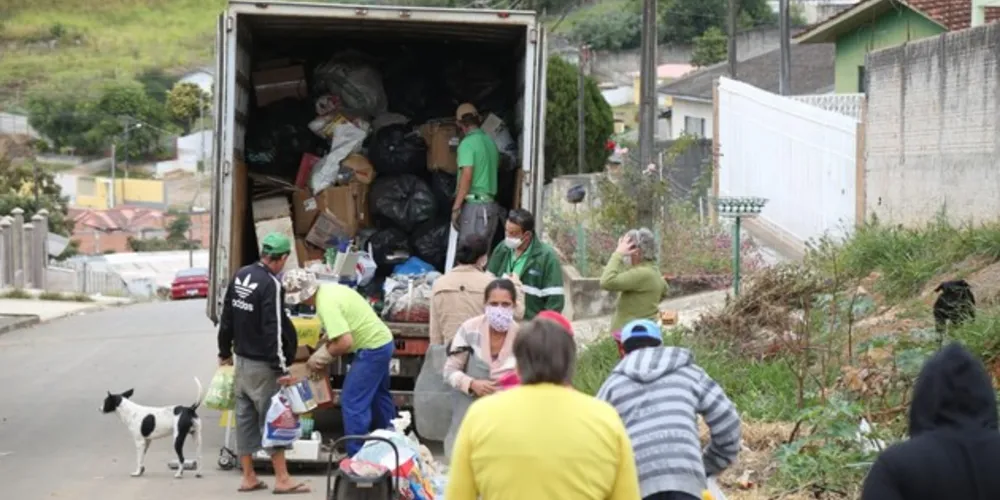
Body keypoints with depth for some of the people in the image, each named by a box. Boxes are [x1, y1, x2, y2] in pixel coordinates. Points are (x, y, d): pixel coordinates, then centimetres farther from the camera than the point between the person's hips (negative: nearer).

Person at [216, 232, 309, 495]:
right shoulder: (271, 285, -20)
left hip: (241, 361, 8)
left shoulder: (241, 275, 5)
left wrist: (225, 351, 24)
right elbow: (273, 330, -23)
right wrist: (281, 368, -20)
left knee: (245, 418, 11)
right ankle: (282, 479, 1)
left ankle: (248, 477, 17)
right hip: (262, 365, -8)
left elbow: (227, 317, 14)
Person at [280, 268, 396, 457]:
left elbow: (345, 342, -29)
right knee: (378, 397, 24)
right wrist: (326, 347, 4)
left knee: (352, 403, -5)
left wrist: (324, 356, -14)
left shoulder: (326, 304, -25)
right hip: (382, 342, 10)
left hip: (372, 349, -10)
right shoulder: (328, 289, 4)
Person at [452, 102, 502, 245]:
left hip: (474, 205, -8)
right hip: (491, 205, 8)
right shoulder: (490, 141, 12)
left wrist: (456, 207, -16)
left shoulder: (467, 143, -10)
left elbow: (467, 176, -17)